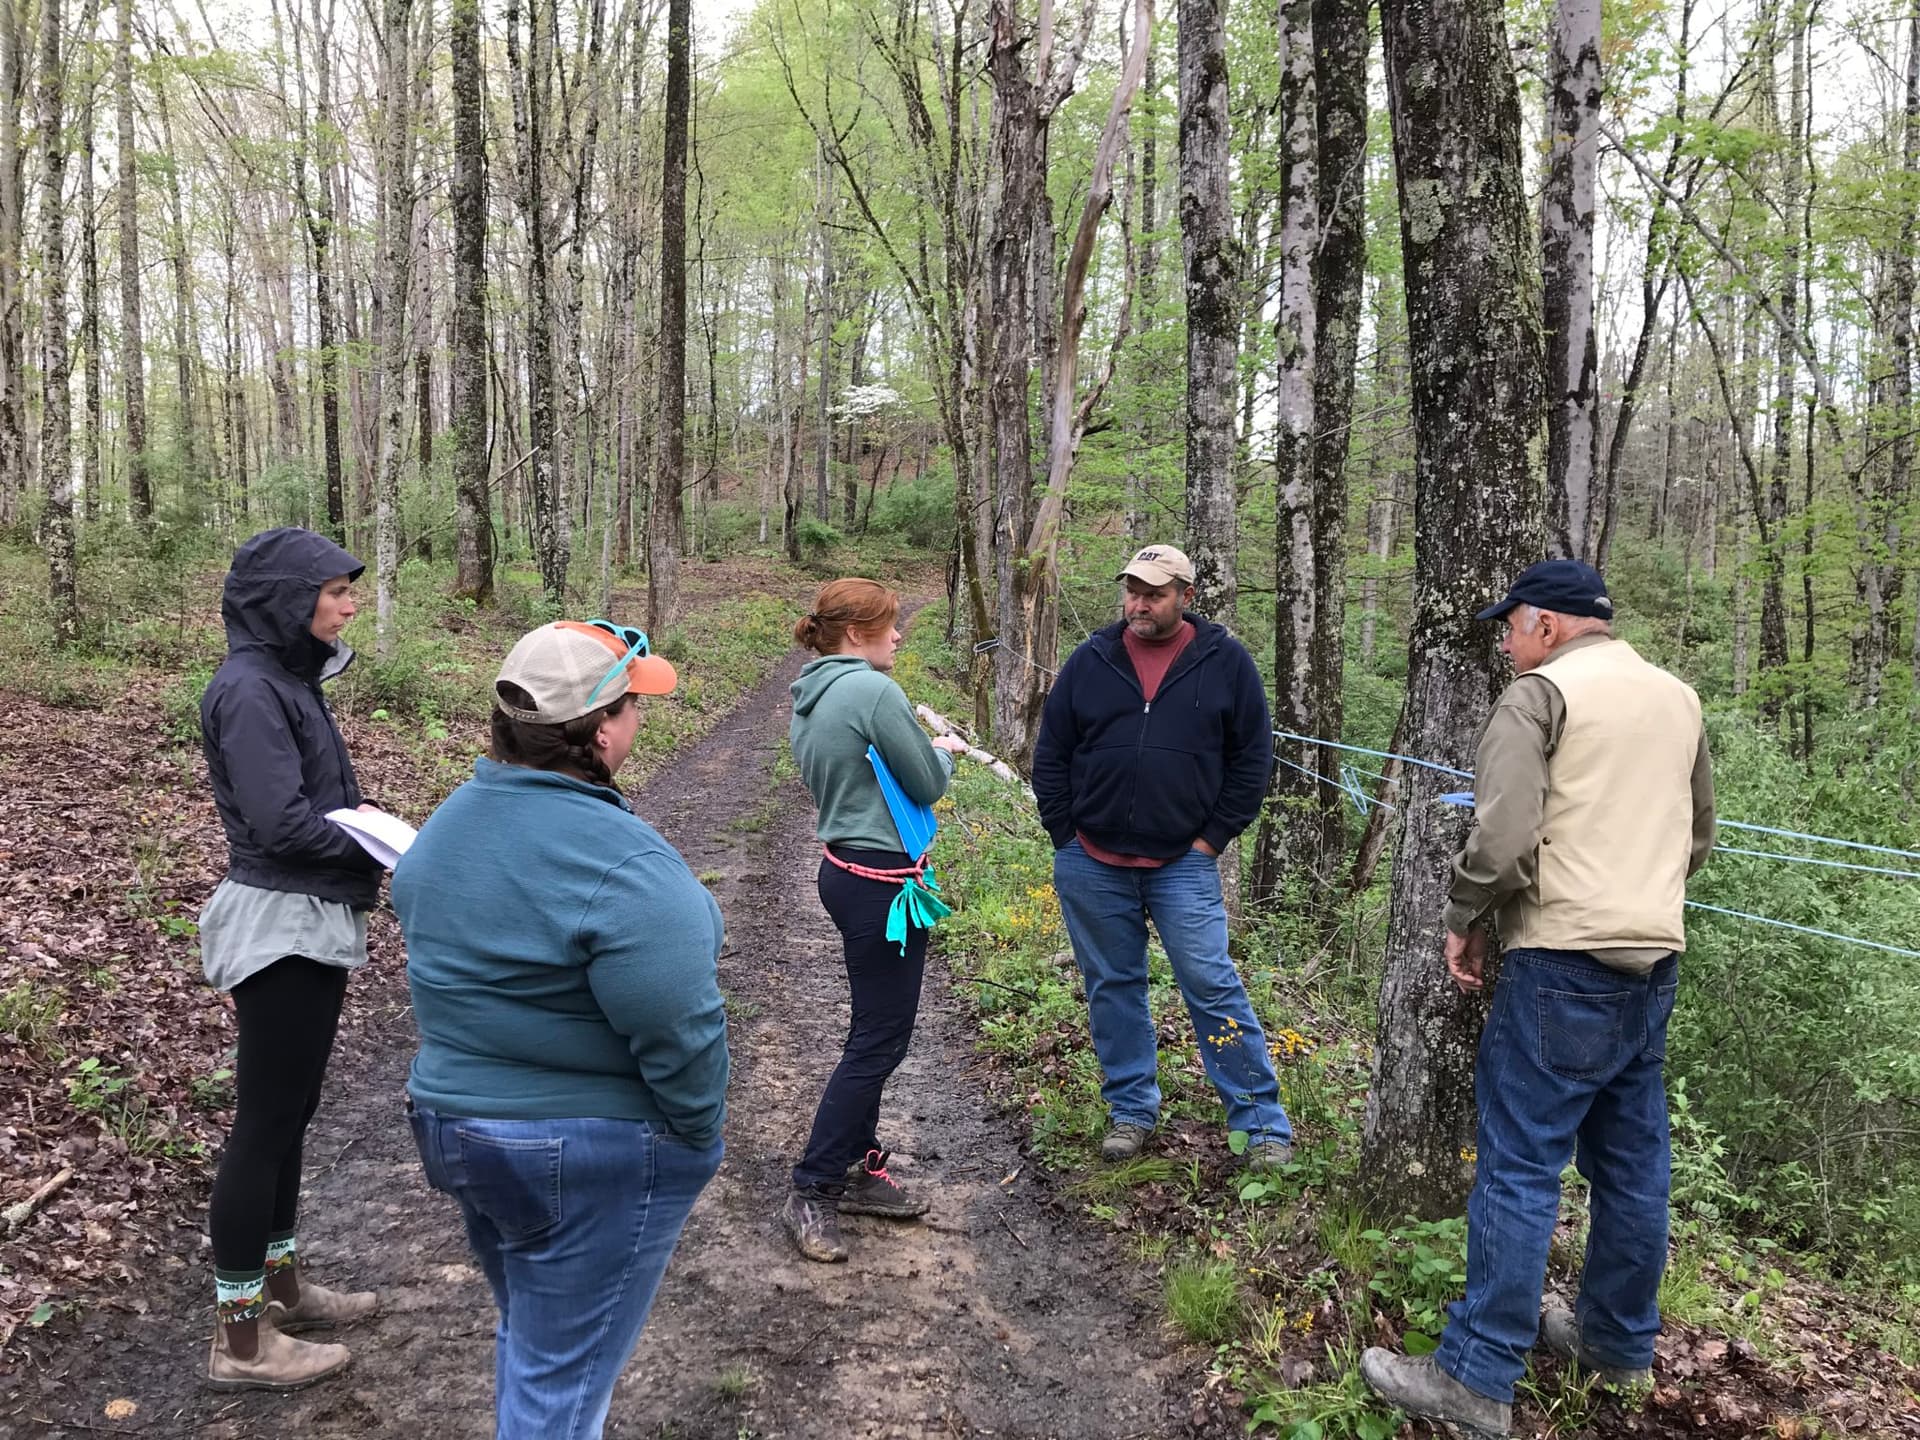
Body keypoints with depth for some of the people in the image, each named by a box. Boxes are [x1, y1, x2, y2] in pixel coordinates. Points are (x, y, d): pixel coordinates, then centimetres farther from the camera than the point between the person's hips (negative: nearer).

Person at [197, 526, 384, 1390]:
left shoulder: (287, 679, 10)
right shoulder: (249, 689, -18)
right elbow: (279, 822, -23)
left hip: (312, 922, 9)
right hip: (282, 927, -9)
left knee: (290, 1113, 19)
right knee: (265, 1122, 1)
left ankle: (282, 1285, 34)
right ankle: (240, 1340, 13)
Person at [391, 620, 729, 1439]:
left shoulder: (449, 822, 1)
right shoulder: (618, 862, -26)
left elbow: (448, 968, 9)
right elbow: (680, 1034, -26)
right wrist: (695, 1138, -9)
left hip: (452, 1119, 8)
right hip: (592, 1155, -8)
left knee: (529, 1337, 27)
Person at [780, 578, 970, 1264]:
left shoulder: (809, 699, 9)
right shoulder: (874, 691, -19)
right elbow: (926, 785, -12)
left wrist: (923, 750, 13)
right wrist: (943, 751, 8)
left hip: (843, 868, 10)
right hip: (883, 880, -10)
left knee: (873, 1031, 19)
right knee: (879, 1040, 0)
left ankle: (861, 1168, 27)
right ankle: (812, 1189, 7)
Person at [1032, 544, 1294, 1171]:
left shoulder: (1225, 662, -1)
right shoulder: (1090, 661, 3)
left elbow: (1253, 759, 3)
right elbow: (1050, 756, 8)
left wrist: (1213, 838, -2)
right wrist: (1067, 838, 2)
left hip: (1183, 864, -2)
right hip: (1091, 865, 3)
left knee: (1213, 987, -3)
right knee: (1112, 988, 11)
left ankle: (1264, 1122, 7)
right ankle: (1131, 1110, 26)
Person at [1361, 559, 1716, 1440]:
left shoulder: (1541, 693, -8)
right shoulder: (1678, 699, 15)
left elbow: (1501, 833, -18)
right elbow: (1698, 836, 24)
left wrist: (1465, 921, -5)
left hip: (1564, 966, -8)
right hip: (1656, 963, 8)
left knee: (1519, 1168, -4)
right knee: (1632, 1163, 17)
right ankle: (1620, 1344, 30)